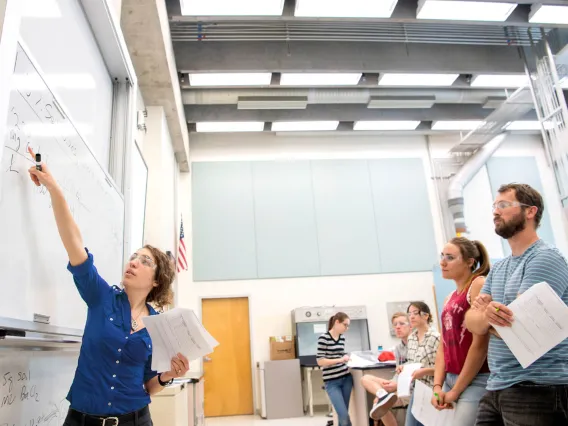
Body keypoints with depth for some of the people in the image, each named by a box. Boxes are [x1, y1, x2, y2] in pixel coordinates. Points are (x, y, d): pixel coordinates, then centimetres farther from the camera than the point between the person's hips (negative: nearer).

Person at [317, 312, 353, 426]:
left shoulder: (342, 338, 9)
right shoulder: (323, 338, -11)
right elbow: (320, 361, -14)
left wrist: (347, 358, 2)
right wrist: (340, 360, -19)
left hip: (346, 378, 6)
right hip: (332, 382, -6)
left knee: (343, 414, 9)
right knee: (344, 416, -11)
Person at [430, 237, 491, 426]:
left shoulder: (479, 284, -10)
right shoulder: (449, 299, 14)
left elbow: (480, 343, -15)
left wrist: (455, 390, -10)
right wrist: (437, 386, 0)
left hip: (475, 380, -7)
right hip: (450, 380, 7)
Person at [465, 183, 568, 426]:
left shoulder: (545, 259, -12)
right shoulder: (498, 268, 13)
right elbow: (472, 323, 3)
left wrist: (485, 310, -2)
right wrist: (486, 315, -19)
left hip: (537, 390, -7)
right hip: (496, 389, 7)